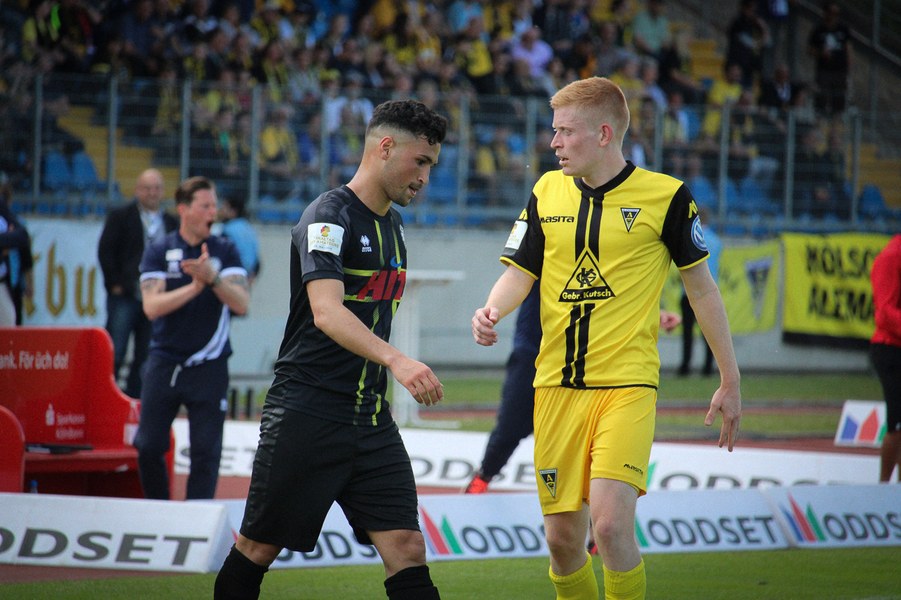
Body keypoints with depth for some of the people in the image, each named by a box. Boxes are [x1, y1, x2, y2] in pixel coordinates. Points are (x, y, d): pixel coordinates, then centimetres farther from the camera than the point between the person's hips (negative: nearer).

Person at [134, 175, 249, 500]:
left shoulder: (226, 251, 2)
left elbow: (241, 304, -11)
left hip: (208, 367, -1)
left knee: (206, 454, -3)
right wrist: (193, 288, -23)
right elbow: (152, 306, -10)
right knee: (149, 447, 3)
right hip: (164, 363, 1)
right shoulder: (158, 251, 2)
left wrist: (212, 277, -28)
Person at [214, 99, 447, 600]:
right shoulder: (329, 217, -12)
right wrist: (397, 361, -39)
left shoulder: (393, 225, 16)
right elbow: (327, 313, -26)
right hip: (308, 413, -7)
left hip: (371, 420, 7)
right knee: (258, 549, 3)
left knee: (407, 550, -6)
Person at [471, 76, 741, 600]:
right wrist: (492, 311, -12)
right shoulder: (548, 193, 9)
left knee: (611, 524, -21)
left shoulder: (666, 196, -3)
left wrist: (731, 382, 6)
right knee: (563, 539, 3)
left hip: (627, 385, -4)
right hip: (557, 385, 4)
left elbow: (702, 286, 4)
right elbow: (520, 273, 12)